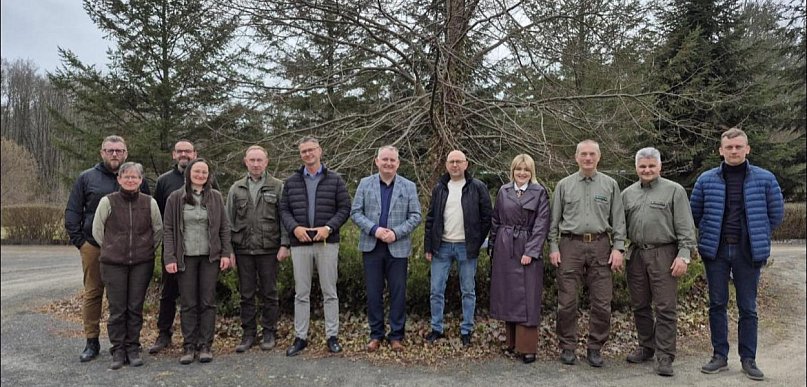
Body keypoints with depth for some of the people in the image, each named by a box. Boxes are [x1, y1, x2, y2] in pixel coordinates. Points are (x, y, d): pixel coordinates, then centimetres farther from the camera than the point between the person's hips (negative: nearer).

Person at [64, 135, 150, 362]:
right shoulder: (87, 178, 7)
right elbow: (72, 211, 9)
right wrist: (78, 239, 0)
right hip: (94, 247, 0)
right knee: (93, 293, 5)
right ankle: (92, 342, 16)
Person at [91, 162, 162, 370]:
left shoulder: (149, 202, 1)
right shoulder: (107, 201, -3)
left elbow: (158, 230, 12)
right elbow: (97, 230, 6)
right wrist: (111, 249, 9)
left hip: (142, 263, 1)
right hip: (113, 263, -1)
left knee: (136, 307, 5)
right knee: (117, 308, 3)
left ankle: (133, 349, 18)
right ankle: (118, 350, 16)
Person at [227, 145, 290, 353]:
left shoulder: (277, 187, 2)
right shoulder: (236, 189, 9)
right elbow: (229, 221, 9)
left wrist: (284, 244, -8)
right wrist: (229, 249, 3)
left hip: (269, 249, -2)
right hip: (243, 250, 2)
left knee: (269, 293, 5)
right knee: (246, 294, 9)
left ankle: (269, 333, 17)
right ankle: (248, 333, 20)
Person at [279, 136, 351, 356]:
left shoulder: (335, 180, 4)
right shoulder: (291, 182, 10)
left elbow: (344, 208, 0)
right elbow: (284, 210, 8)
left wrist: (329, 227, -14)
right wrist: (294, 227, -11)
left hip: (327, 243, -2)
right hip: (300, 243, 2)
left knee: (329, 292, 5)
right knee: (301, 293, 8)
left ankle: (332, 336, 15)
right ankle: (300, 337, 18)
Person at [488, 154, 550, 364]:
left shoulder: (539, 192, -1)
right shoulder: (503, 191, 9)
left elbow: (541, 224, -7)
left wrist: (530, 252, -13)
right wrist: (492, 248, 10)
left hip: (528, 250, -3)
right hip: (504, 250, 4)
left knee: (527, 298, -2)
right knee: (507, 296, 10)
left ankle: (527, 347, 6)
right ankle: (512, 342, 24)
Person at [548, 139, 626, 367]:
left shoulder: (610, 185, 8)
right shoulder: (564, 185, 7)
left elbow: (618, 220, 7)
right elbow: (554, 220, 8)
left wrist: (618, 248, -2)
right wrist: (553, 247, 1)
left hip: (600, 246, 1)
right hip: (571, 245, 0)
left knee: (602, 302, 3)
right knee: (567, 301, 2)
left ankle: (595, 348, 18)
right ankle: (568, 347, 16)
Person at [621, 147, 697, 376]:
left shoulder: (674, 190, 1)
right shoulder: (628, 194, 13)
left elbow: (685, 227, -4)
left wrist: (683, 255, -12)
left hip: (663, 254, -4)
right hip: (636, 254, 5)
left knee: (665, 308, -3)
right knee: (640, 306, 12)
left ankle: (664, 357, 4)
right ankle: (646, 347, 27)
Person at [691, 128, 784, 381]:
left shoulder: (765, 179, -1)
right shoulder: (706, 179, 1)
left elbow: (776, 213, 8)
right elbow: (694, 213, 10)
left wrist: (758, 237, 9)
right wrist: (710, 233, 9)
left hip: (749, 252, -1)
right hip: (716, 251, 1)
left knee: (748, 308, 7)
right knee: (717, 305, 7)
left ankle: (748, 359, 18)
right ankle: (720, 356, 18)